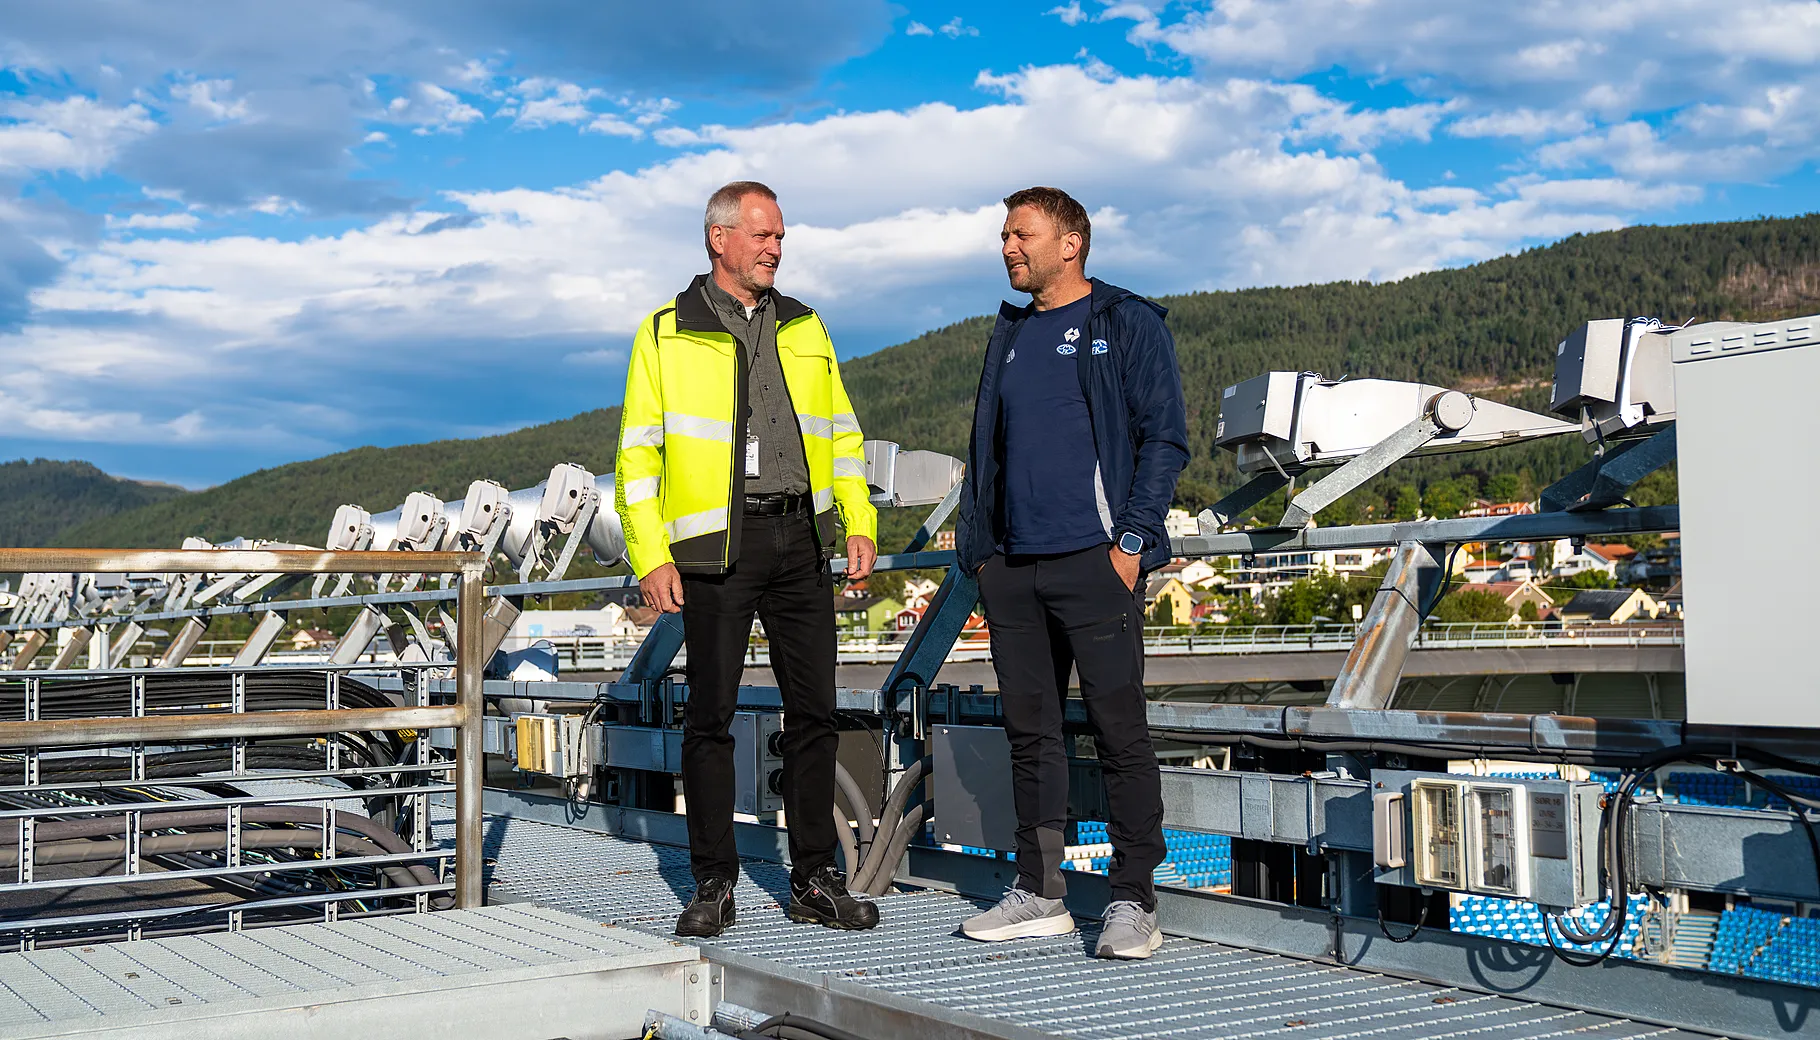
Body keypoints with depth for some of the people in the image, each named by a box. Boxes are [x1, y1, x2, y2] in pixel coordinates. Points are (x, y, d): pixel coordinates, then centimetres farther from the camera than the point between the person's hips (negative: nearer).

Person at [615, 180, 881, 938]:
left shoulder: (804, 329, 14)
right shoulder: (666, 336, 1)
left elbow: (841, 432, 17)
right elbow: (638, 453, -1)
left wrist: (859, 521, 6)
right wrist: (650, 555, -9)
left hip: (800, 541, 4)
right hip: (715, 549, -4)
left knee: (814, 711, 4)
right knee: (711, 714, 1)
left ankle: (814, 880, 14)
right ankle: (713, 884, 11)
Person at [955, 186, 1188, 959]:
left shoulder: (1127, 324, 1)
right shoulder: (1009, 336, 19)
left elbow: (1164, 437, -4)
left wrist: (1133, 539, -13)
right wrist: (979, 551, 13)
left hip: (1094, 562, -6)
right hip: (1013, 569, 6)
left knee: (1120, 731, -4)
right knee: (1029, 729, 9)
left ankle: (1134, 901, 1)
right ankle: (1039, 892, 18)